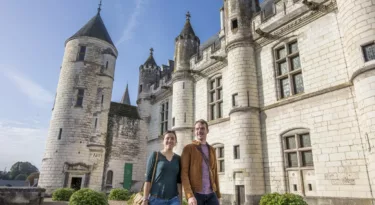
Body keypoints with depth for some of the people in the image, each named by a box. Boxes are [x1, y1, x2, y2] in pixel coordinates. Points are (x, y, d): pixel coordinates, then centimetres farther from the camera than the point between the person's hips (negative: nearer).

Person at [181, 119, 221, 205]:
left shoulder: (211, 150, 15)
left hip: (211, 194, 5)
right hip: (196, 193, -4)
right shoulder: (188, 148, -2)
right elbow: (184, 174, -9)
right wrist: (189, 196, -20)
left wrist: (217, 195, 14)